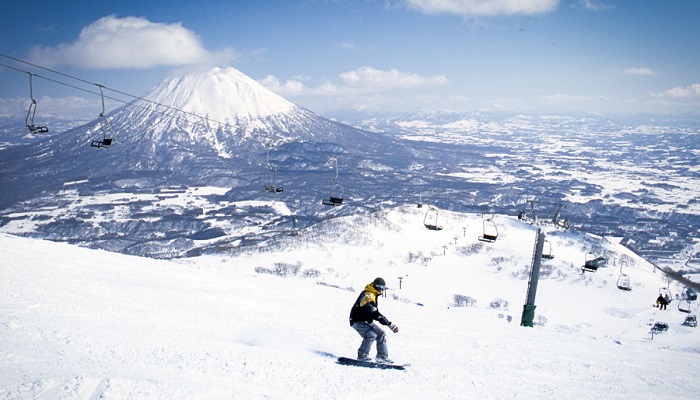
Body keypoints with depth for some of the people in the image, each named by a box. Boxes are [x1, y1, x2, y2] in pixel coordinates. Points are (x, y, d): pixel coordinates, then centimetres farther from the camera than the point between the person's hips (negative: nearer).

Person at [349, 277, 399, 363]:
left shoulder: (373, 295, 9)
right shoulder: (368, 295, -24)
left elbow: (374, 312, 22)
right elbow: (375, 314, -32)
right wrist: (389, 324, -33)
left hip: (366, 321, 10)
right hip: (358, 321, -10)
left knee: (381, 334, 4)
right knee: (371, 335, -26)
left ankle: (382, 356, 8)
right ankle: (362, 355, -17)